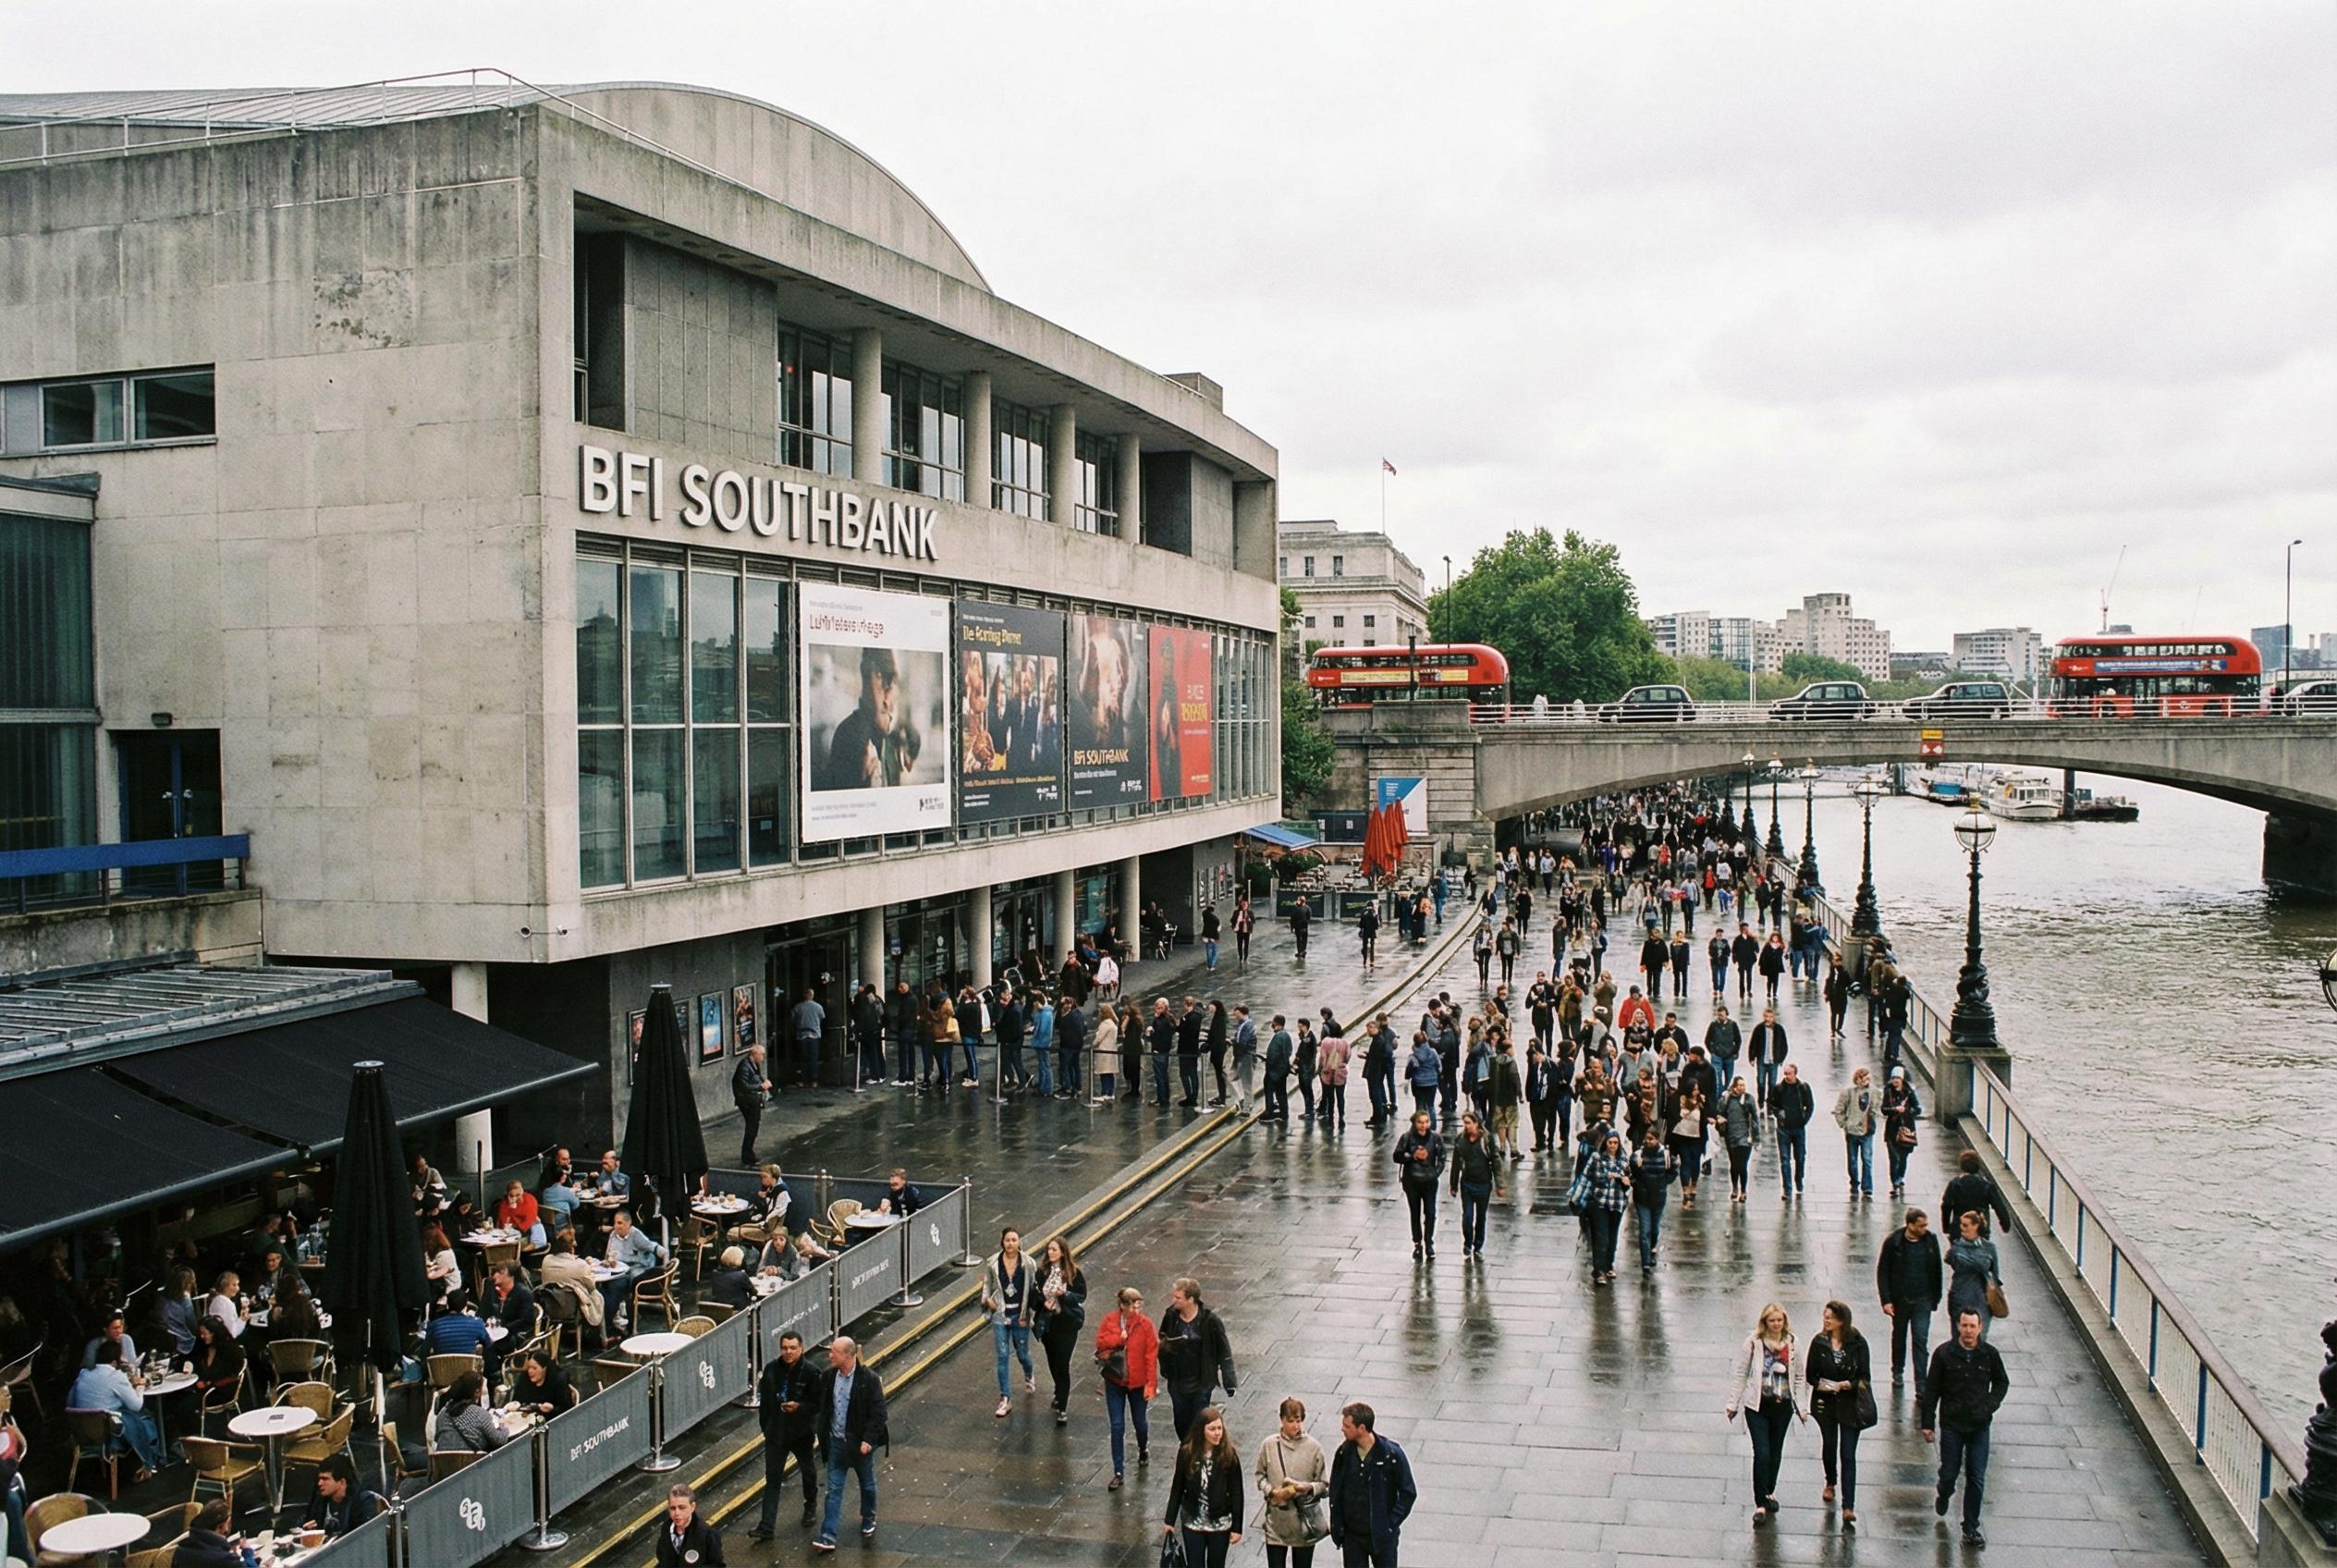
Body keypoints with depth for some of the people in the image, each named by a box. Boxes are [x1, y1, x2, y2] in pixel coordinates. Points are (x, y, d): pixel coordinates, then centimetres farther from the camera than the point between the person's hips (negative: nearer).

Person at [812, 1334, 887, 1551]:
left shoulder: (869, 1380, -18)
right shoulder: (828, 1377, -5)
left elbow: (878, 1413, -16)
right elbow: (822, 1408, 9)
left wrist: (868, 1440, -20)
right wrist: (823, 1438, 6)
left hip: (860, 1443, -3)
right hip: (836, 1443, 3)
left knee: (867, 1484, 18)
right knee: (834, 1490, 2)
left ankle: (869, 1520, 41)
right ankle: (828, 1537, 2)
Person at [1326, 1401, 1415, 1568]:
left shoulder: (1391, 1454, -17)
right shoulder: (1345, 1452, -5)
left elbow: (1408, 1493, -9)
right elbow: (1335, 1491, 5)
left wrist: (1390, 1524, -12)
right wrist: (1337, 1526, -1)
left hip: (1381, 1535, -3)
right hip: (1352, 1535, 3)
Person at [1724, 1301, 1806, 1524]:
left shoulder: (1791, 1343, -1)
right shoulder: (1753, 1342, -9)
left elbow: (1799, 1377, 8)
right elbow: (1740, 1374, -1)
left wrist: (1801, 1407, 7)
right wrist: (1733, 1404, 1)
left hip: (1783, 1406, 3)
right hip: (1757, 1405, -3)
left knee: (1775, 1452, 15)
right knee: (1762, 1453, -9)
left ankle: (1770, 1492, 36)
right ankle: (1760, 1504, -2)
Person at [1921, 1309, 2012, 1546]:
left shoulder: (1990, 1354, -3)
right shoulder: (1944, 1354, -8)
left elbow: (2002, 1383, 13)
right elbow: (1931, 1389, -1)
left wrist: (1990, 1405, -4)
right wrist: (1927, 1422, -2)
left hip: (1979, 1426, 1)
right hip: (1951, 1424, -1)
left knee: (1976, 1479, 2)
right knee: (1949, 1473, 6)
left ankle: (1971, 1529, 13)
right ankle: (1944, 1494, 42)